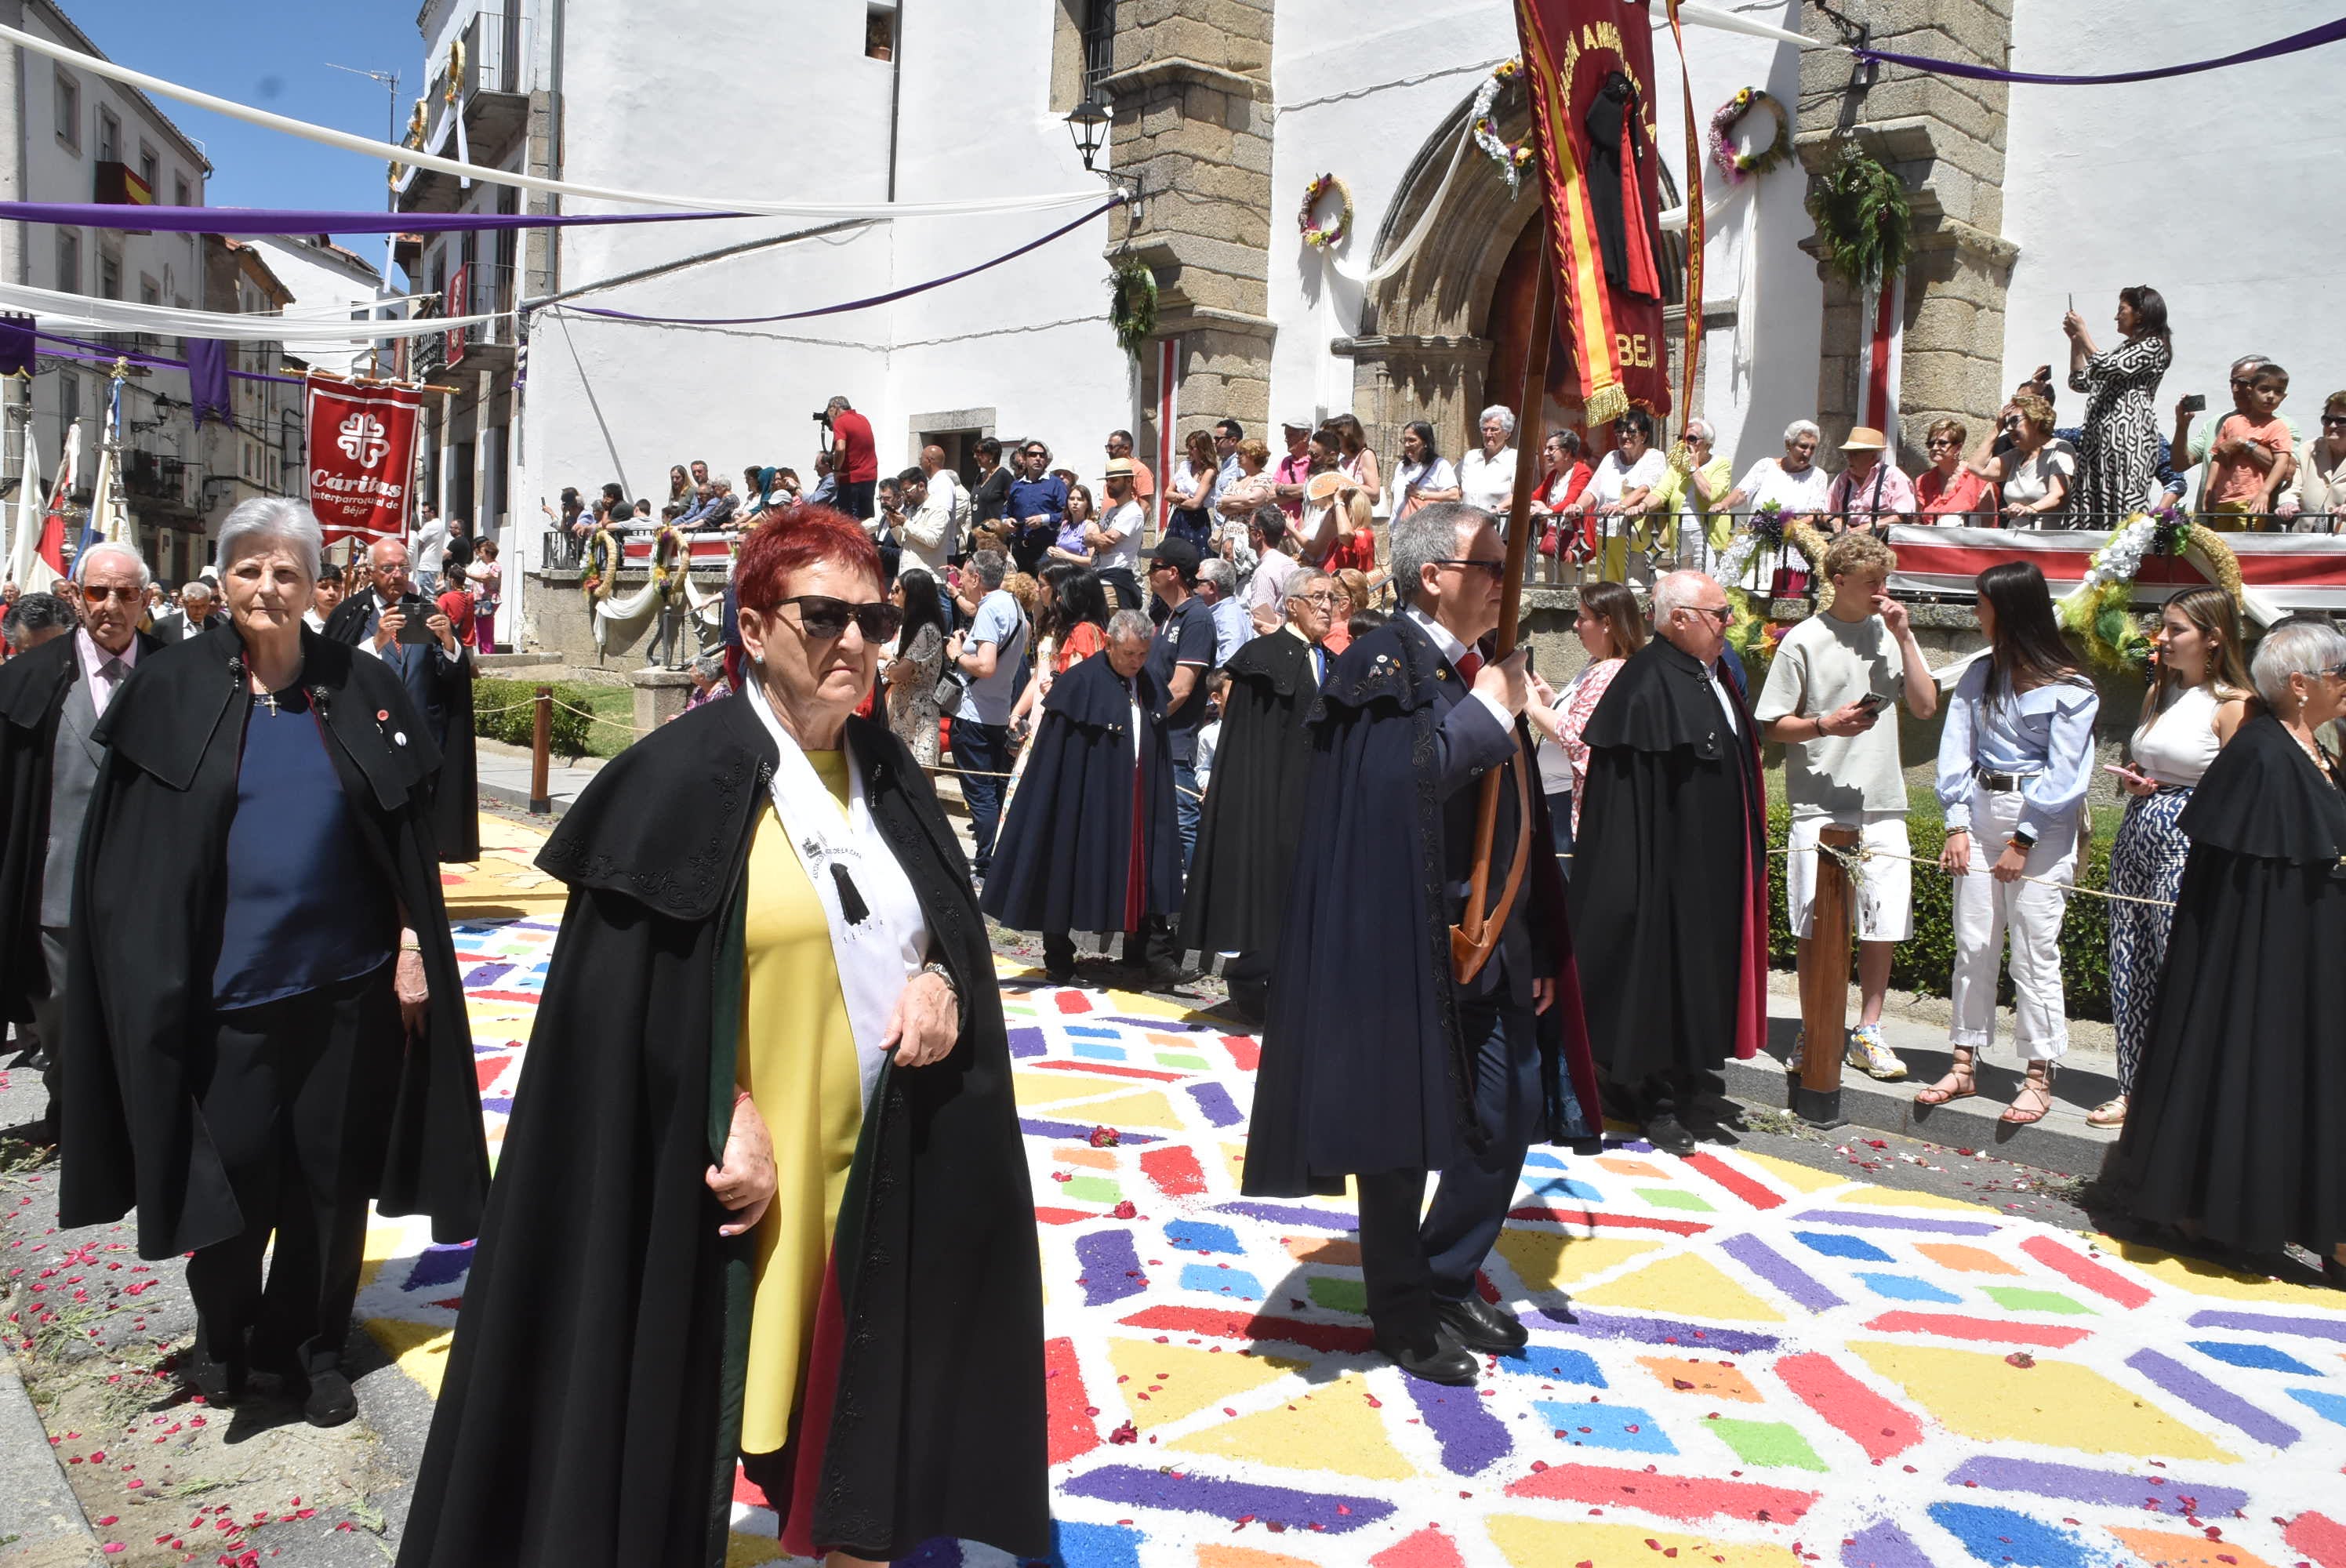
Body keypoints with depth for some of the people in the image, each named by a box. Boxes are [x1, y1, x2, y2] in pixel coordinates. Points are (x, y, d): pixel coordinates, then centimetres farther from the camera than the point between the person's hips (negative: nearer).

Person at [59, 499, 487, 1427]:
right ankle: (222, 1335, 33)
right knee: (231, 1170, 6)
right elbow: (132, 853, 1)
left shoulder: (362, 690, 1)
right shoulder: (174, 690, -1)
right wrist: (159, 978, -4)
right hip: (227, 984, -1)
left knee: (331, 1174, 9)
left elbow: (407, 836, 4)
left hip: (347, 980, 1)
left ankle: (310, 1347, 29)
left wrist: (411, 946, -1)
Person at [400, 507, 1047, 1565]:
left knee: (851, 1393, 16)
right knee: (698, 1410, 9)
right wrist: (727, 1123, -19)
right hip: (743, 1164, -5)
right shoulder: (685, 774, -12)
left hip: (879, 1161, 5)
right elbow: (642, 991, -13)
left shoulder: (886, 771, 6)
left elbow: (953, 919, 13)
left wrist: (941, 979, -9)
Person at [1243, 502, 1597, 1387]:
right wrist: (1489, 709, -16)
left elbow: (1516, 820, 16)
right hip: (1407, 942, -8)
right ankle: (1401, 1312, 22)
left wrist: (1536, 949, 14)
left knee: (1510, 1114, 13)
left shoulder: (1481, 671, 13)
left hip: (1490, 946, 8)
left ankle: (1447, 1280, 31)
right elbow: (1409, 774, -29)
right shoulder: (1386, 666, -10)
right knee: (1400, 1138, 5)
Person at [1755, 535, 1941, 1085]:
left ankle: (1867, 1033, 16)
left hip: (1883, 804, 4)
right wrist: (1825, 724, -17)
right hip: (1820, 803, -3)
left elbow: (1925, 707, 3)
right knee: (1817, 926, 0)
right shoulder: (1804, 641, -1)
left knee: (1884, 925, 4)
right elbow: (1772, 726, 0)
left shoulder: (1892, 633, 10)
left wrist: (1903, 637, -3)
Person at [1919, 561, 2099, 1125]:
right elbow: (1955, 753, 7)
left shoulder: (2069, 689, -6)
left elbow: (2062, 775, -9)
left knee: (2034, 952, -3)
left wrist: (2022, 843, -11)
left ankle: (2039, 1077, 6)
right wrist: (1957, 826, -1)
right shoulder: (1979, 675, 9)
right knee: (1972, 945, 7)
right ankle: (1965, 1065, 16)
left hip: (2042, 823, -5)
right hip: (1980, 813, 5)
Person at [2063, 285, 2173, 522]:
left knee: (2122, 506, -17)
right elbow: (2080, 382, 27)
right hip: (2099, 434, 8)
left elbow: (2106, 369, -11)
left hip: (2129, 432, -8)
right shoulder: (2124, 349, 29)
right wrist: (2075, 340, 19)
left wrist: (2082, 333, 0)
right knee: (2092, 507, -3)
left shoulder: (2154, 346, 1)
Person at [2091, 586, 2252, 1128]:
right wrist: (2132, 781, 6)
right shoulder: (2159, 692, 14)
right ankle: (2135, 1088, 19)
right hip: (2137, 834, 8)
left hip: (2191, 845, -7)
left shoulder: (2233, 704, -9)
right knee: (2130, 971, 9)